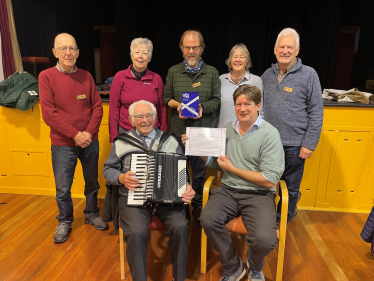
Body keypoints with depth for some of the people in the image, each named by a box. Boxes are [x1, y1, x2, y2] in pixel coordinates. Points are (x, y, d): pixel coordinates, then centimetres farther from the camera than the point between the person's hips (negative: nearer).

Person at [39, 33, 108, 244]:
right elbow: (49, 113, -12)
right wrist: (75, 134, -17)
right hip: (63, 143, -2)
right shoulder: (47, 77, -6)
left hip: (90, 141, 3)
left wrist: (89, 132, -11)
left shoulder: (86, 76, 3)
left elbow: (97, 107, 2)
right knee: (63, 188, 7)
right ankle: (65, 221, 31)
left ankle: (92, 214, 36)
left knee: (92, 181, 15)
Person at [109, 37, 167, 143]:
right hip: (125, 131, -1)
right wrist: (114, 137, -1)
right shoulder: (120, 77, 0)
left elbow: (162, 108, 8)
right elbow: (114, 108, 1)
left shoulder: (156, 79, 4)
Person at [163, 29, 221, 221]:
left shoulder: (212, 72, 4)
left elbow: (217, 100, 3)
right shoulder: (173, 72, 8)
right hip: (178, 131, 1)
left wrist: (202, 107, -16)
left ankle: (198, 205, 28)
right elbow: (166, 97, 10)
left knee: (200, 171, 9)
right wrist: (177, 105, -10)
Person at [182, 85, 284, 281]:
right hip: (228, 190, 4)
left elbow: (269, 180, -12)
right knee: (208, 219, -26)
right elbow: (215, 163, 17)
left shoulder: (269, 134, -7)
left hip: (258, 194, -3)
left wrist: (232, 168, -9)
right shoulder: (226, 129, 9)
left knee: (264, 240, -28)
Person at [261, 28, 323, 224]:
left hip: (294, 144, -4)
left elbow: (316, 113, -7)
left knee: (290, 188, 11)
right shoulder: (267, 75, 7)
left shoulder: (309, 75, -6)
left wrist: (309, 144, -10)